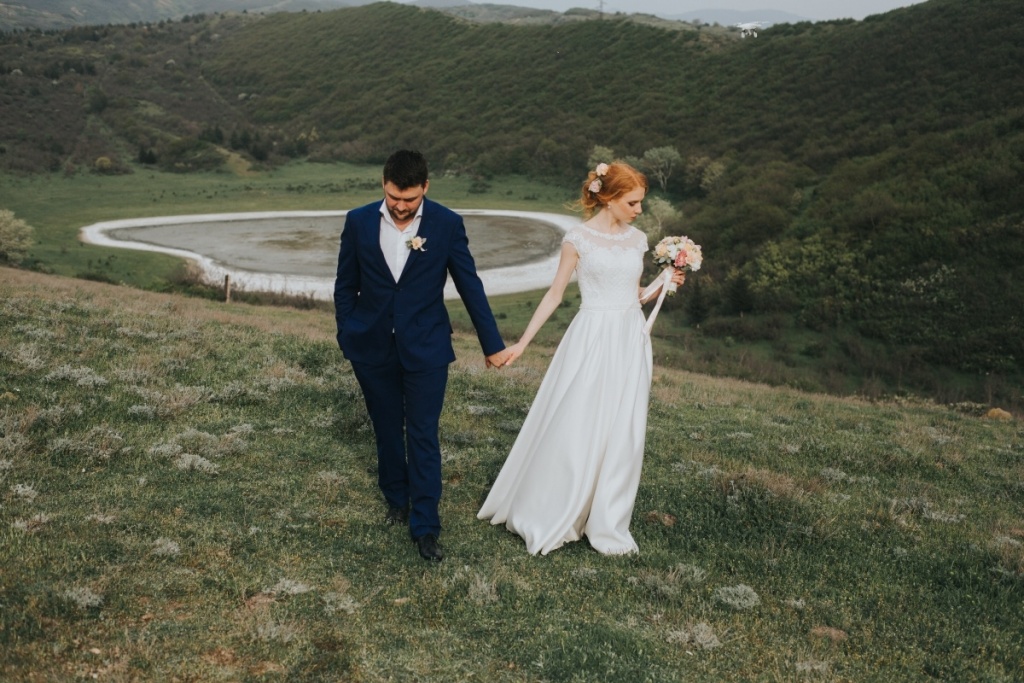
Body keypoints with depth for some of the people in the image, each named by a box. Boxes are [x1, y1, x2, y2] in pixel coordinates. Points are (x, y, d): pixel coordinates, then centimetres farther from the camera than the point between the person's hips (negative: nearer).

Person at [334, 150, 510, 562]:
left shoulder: (447, 224, -8)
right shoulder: (358, 222, -4)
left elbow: (470, 286, -2)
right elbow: (345, 285, 5)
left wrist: (492, 344, 1)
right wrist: (348, 337, 4)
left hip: (425, 348, -2)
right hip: (373, 349, 2)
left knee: (423, 436, -1)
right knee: (387, 431, 15)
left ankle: (425, 526, 7)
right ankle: (397, 501, 35)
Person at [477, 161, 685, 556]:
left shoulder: (637, 239, 8)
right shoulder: (578, 239, -5)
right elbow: (554, 295, -2)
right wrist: (521, 343, -4)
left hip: (630, 341, 5)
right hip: (591, 341, -5)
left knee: (623, 435, 6)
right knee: (573, 430, -2)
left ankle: (607, 525, 20)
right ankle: (547, 518, 17)